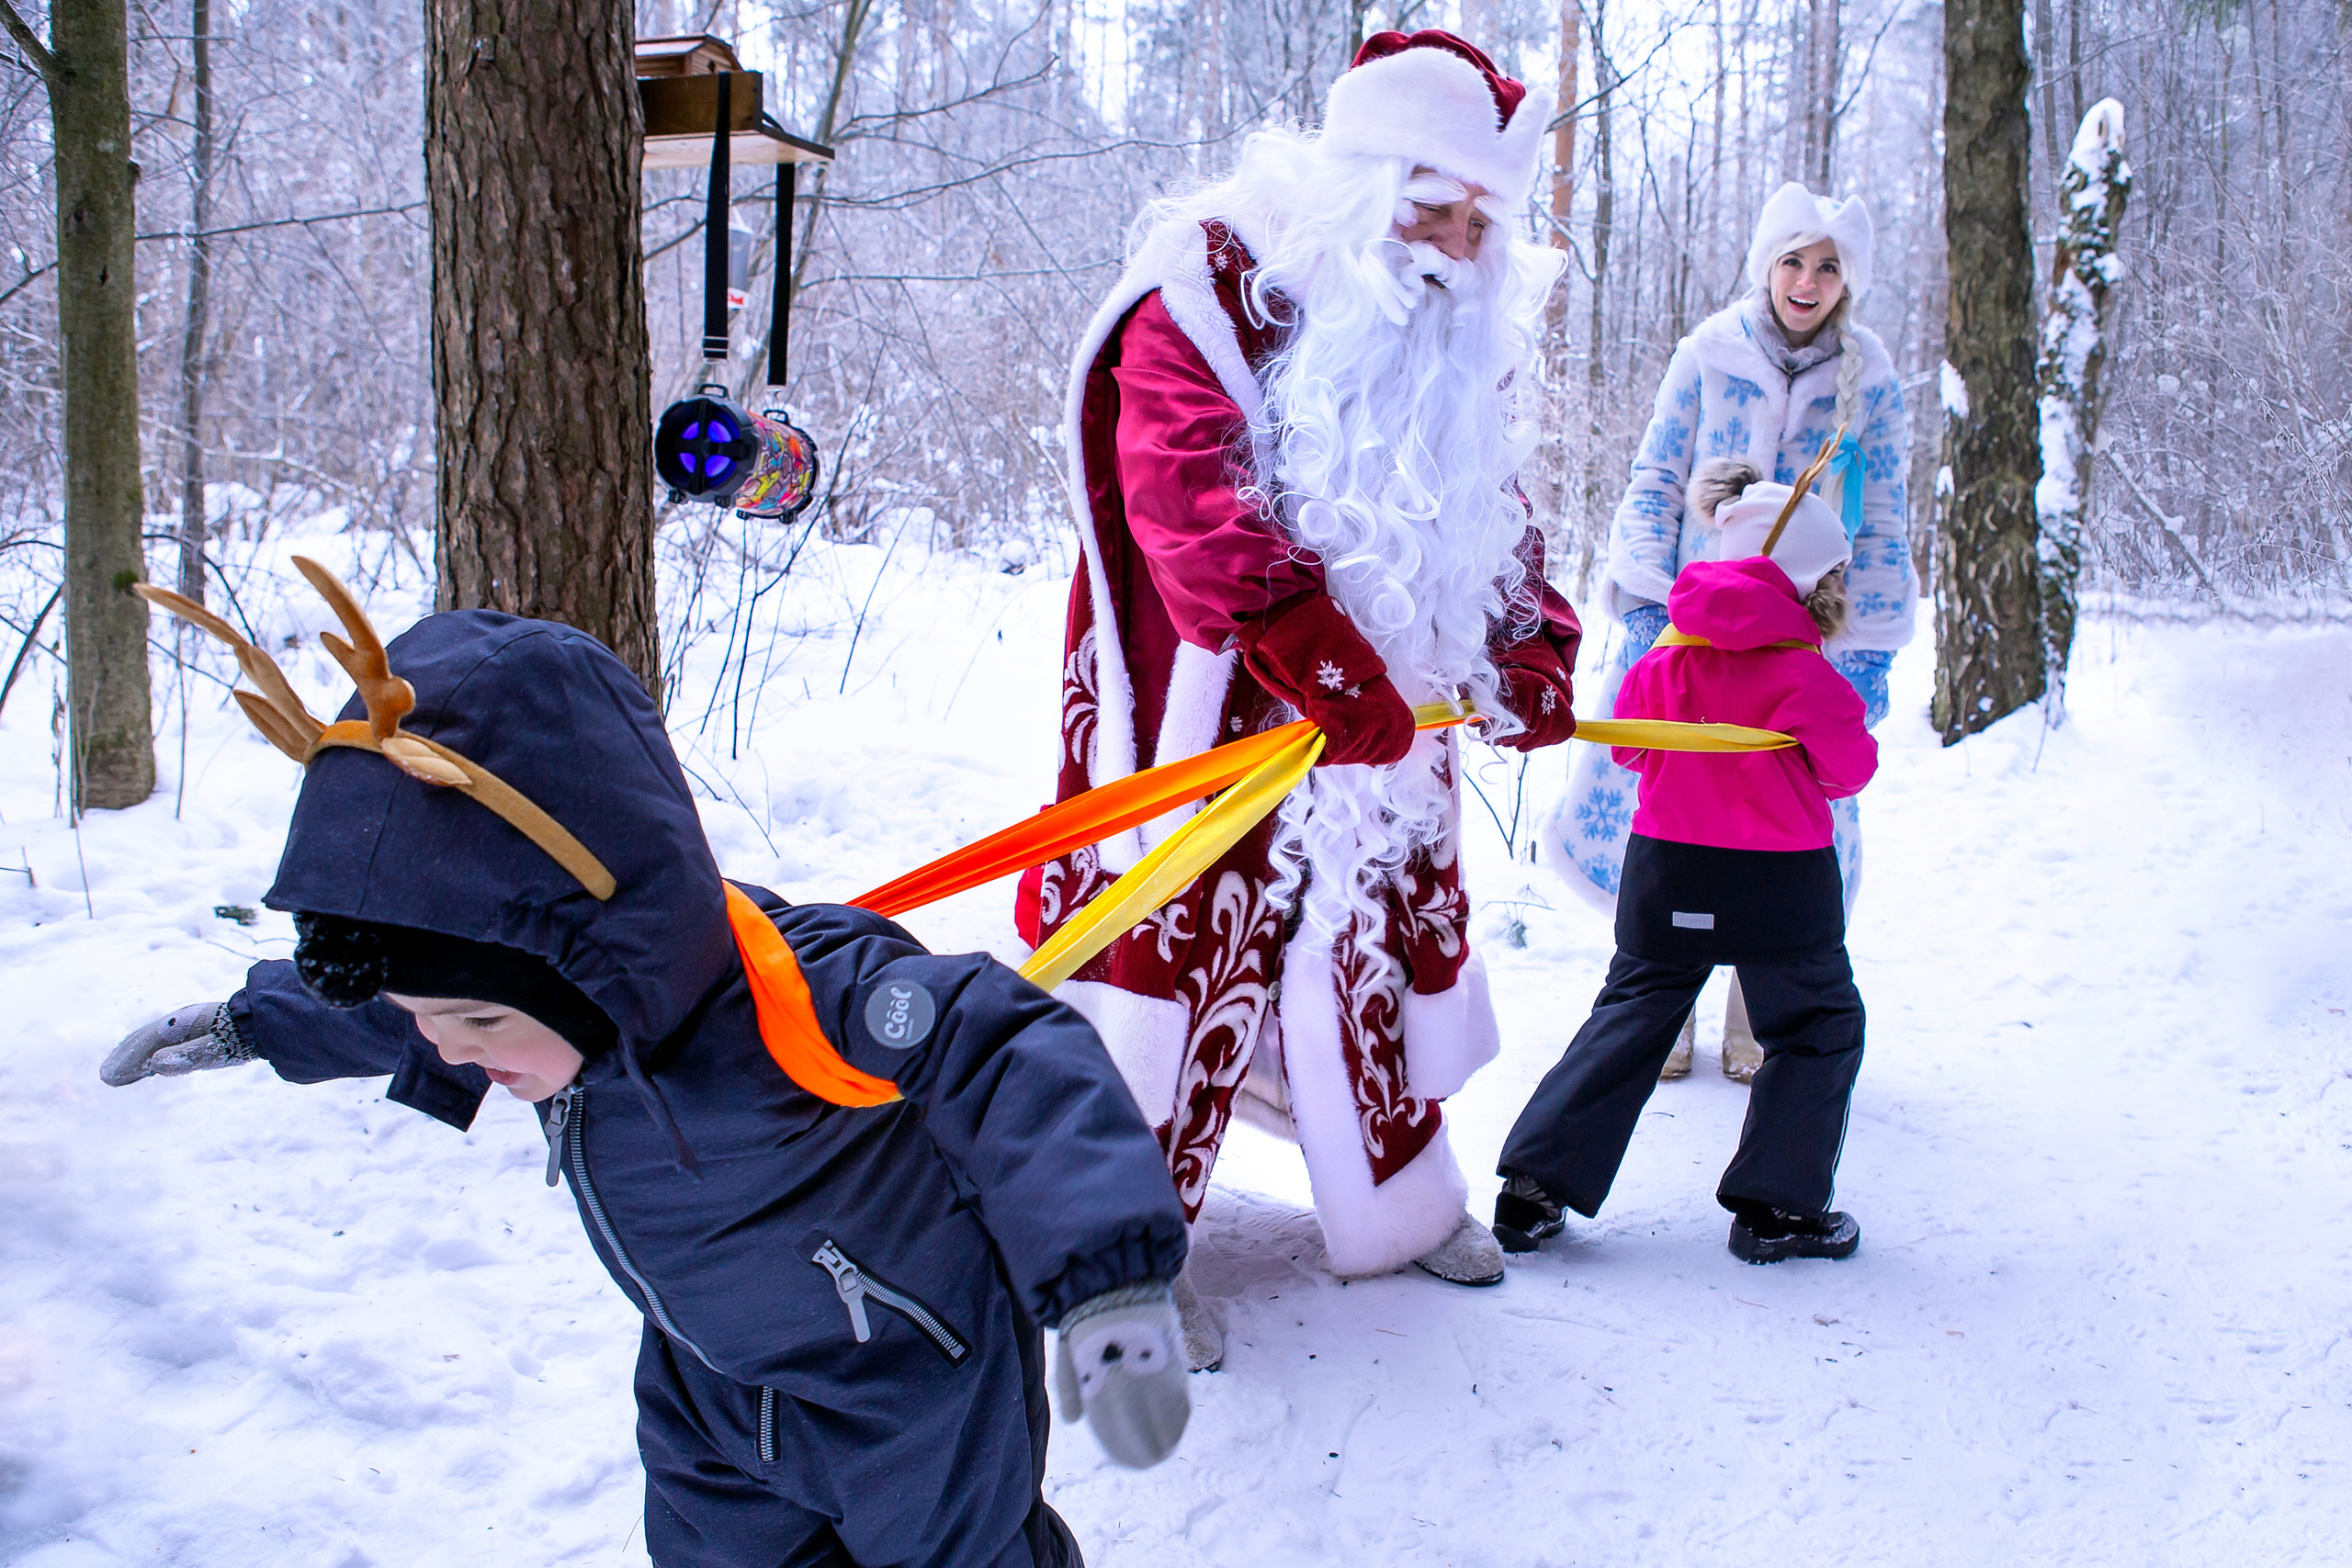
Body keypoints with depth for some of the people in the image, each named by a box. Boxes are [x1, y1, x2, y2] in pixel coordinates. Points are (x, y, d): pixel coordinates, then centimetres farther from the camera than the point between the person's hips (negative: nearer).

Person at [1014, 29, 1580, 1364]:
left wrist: (1529, 648, -1)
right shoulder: (1217, 289, -14)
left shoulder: (1463, 343, 10)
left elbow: (1492, 519, 18)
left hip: (1382, 711, 7)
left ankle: (1399, 1199, 35)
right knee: (1185, 939, -7)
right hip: (1215, 700, -7)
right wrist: (1312, 646, -36)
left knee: (1388, 927, 16)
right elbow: (1180, 493, -27)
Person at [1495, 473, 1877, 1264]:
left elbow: (1627, 745, 14)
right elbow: (1849, 769, -2)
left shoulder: (1665, 659, 1)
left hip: (1668, 872, 4)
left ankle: (1534, 1187, 7)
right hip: (1779, 876, -4)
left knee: (1628, 1020, 13)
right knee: (1820, 1028, 14)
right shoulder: (1805, 674, -13)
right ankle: (1776, 1206, 11)